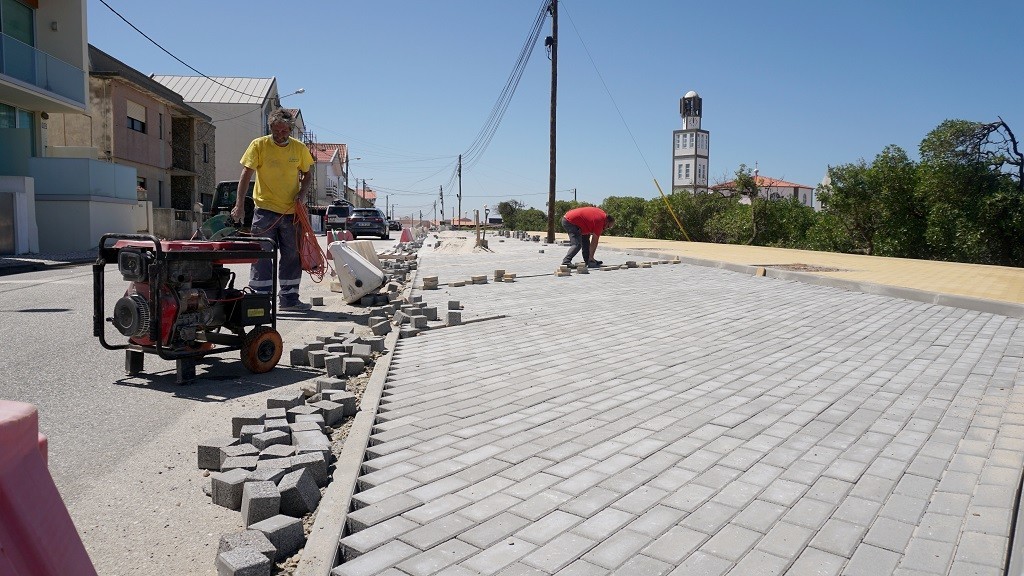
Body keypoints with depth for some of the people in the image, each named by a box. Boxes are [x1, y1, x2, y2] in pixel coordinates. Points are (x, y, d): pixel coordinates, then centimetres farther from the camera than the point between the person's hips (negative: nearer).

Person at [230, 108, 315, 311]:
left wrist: (302, 192, -7)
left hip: (291, 211, 3)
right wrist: (239, 206, -12)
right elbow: (246, 175, -5)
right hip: (265, 210, -3)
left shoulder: (300, 148, 3)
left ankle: (289, 298, 19)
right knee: (262, 256, -2)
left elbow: (307, 175, 14)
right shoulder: (259, 145, -5)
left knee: (292, 257, 9)